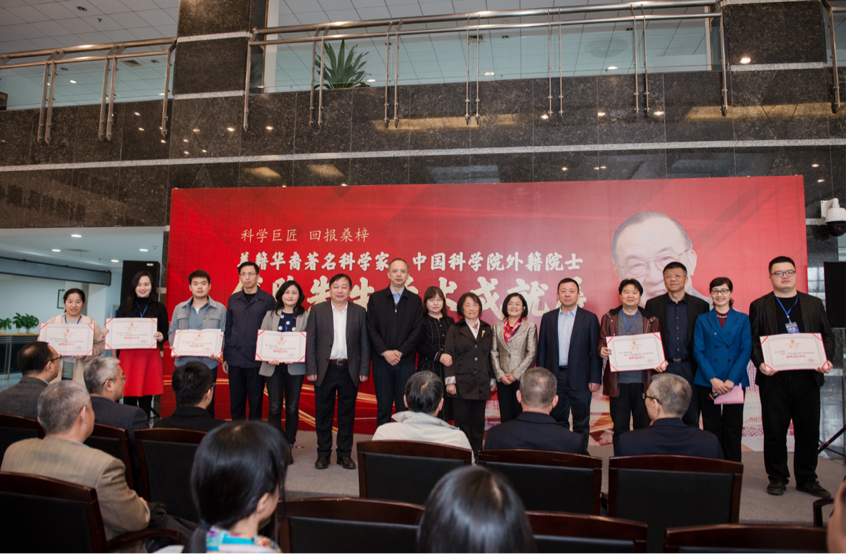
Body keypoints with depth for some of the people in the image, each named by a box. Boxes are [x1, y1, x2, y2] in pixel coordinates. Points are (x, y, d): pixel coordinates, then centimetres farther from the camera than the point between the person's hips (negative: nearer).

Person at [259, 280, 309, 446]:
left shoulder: (305, 316, 6)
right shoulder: (270, 315, 11)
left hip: (295, 368, 0)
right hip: (273, 367, 1)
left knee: (292, 408, 5)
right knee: (274, 408, -2)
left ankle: (288, 447, 17)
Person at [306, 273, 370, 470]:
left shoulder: (359, 312, 5)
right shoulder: (317, 310, 4)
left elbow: (364, 343, 4)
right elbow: (310, 341, 2)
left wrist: (364, 370, -1)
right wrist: (311, 369, -4)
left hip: (349, 370, 1)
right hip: (325, 369, 0)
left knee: (347, 413, 8)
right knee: (323, 413, 7)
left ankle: (345, 453, 20)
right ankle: (323, 453, 21)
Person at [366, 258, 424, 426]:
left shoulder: (415, 300, 7)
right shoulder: (375, 298, 7)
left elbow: (417, 330, 0)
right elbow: (371, 329, 1)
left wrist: (400, 352, -10)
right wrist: (385, 352, -10)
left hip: (406, 362, 0)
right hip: (381, 361, 0)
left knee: (404, 409, 3)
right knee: (383, 408, 6)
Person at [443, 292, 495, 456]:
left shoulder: (487, 330, 12)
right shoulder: (455, 330, 4)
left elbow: (490, 356, 14)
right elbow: (448, 356, -1)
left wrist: (493, 380, 10)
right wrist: (450, 381, -8)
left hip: (481, 385, 3)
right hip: (461, 384, -3)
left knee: (478, 422, 8)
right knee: (462, 421, 0)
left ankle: (476, 454, 19)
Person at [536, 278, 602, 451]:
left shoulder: (590, 318, 0)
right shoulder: (548, 318, 7)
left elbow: (595, 351, -2)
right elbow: (542, 350, 8)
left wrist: (595, 379, -8)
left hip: (580, 378, -2)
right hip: (555, 377, 2)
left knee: (581, 423, 7)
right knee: (558, 421, 11)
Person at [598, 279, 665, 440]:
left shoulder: (651, 321, 10)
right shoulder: (609, 318, 10)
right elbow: (602, 343, 6)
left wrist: (660, 363, -11)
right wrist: (602, 351, -17)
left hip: (643, 382, 0)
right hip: (617, 382, 0)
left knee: (643, 426, 7)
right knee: (619, 428, 4)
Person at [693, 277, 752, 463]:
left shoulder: (742, 319, 8)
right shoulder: (702, 320, 7)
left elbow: (746, 351, -1)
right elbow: (698, 352, 1)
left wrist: (731, 380, -11)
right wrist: (713, 379, -11)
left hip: (734, 382, 0)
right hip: (708, 383, 0)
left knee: (733, 428, 3)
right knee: (712, 428, 4)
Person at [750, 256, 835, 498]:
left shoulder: (814, 304, 13)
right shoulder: (759, 306, 6)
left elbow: (827, 335, 12)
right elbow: (753, 339, 2)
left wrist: (827, 359, -5)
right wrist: (760, 363, -14)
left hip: (807, 377, 2)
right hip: (774, 379, -2)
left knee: (809, 430, 8)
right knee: (775, 431, 3)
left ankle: (807, 479, 22)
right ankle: (777, 478, 16)